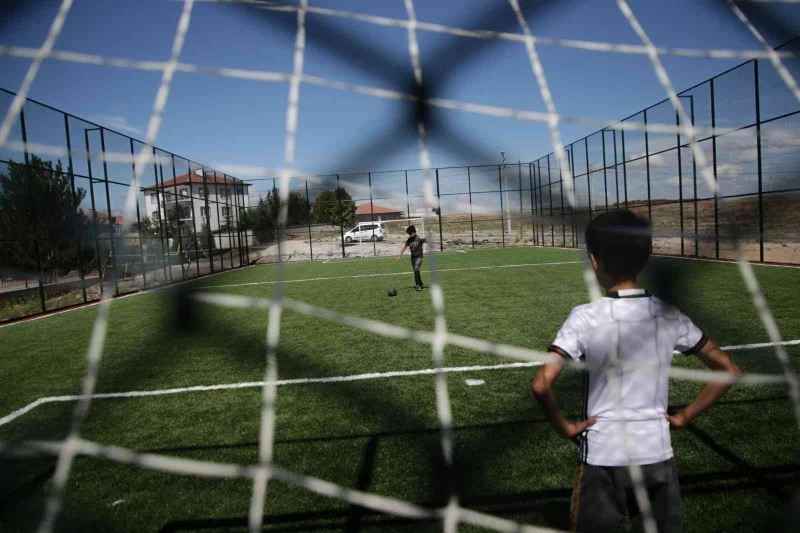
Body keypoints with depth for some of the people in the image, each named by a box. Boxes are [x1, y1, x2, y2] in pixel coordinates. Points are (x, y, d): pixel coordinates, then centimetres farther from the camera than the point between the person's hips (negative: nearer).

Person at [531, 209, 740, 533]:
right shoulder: (668, 314, -4)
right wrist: (683, 417, 6)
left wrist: (565, 428, -9)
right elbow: (728, 371, 4)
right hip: (658, 456, 3)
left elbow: (542, 384, -24)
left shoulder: (586, 317, -16)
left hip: (602, 458, -3)